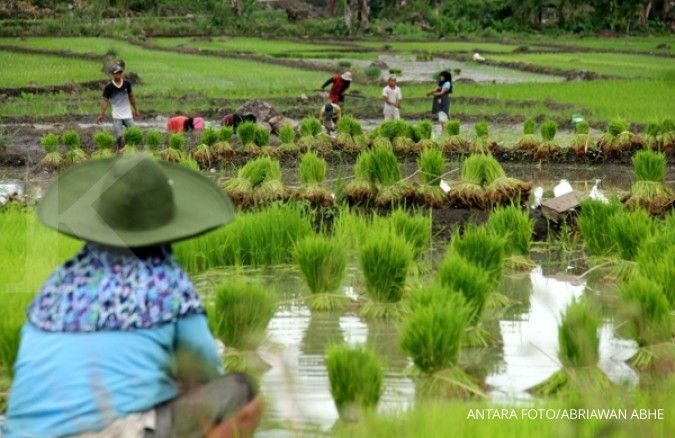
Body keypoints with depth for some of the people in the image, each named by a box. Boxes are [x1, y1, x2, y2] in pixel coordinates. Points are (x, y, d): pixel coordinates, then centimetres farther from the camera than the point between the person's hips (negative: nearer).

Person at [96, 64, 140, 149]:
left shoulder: (127, 84, 1)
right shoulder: (108, 87, -9)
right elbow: (105, 101, -7)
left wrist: (136, 110, 17)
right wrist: (102, 115, -15)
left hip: (128, 115, 3)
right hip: (117, 117, -3)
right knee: (119, 138, -7)